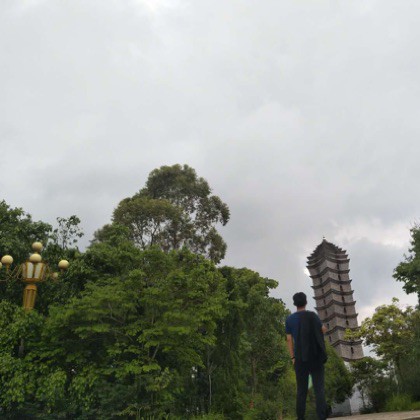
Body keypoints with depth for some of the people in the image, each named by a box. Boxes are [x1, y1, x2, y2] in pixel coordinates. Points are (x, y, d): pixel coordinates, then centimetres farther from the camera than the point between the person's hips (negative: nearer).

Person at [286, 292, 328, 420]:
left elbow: (289, 340, 2)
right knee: (319, 387, -3)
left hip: (300, 358, 2)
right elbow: (323, 330, 11)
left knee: (301, 390, 7)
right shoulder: (312, 315, -1)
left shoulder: (290, 319, 3)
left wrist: (292, 357, 8)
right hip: (315, 356, -2)